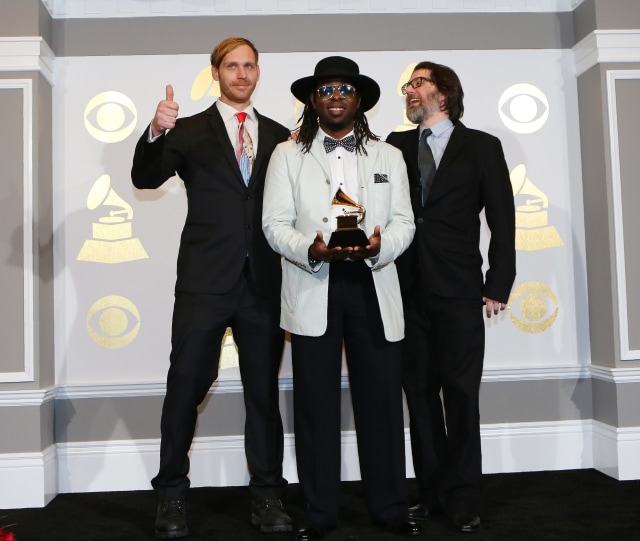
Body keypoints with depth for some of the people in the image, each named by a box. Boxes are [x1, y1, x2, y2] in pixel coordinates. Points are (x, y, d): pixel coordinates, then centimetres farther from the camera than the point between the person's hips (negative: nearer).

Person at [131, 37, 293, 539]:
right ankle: (172, 495, 18)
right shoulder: (190, 130, 6)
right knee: (186, 385, 2)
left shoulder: (280, 135, 13)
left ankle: (268, 494, 21)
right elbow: (145, 179, -8)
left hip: (263, 284, 3)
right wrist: (156, 131, -26)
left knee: (264, 390, 8)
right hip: (205, 281, -2)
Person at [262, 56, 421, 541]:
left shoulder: (388, 156, 16)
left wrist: (379, 245, -13)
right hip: (312, 288, -1)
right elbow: (275, 223, 2)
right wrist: (310, 250, -17)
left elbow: (404, 222, 9)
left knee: (382, 400, 3)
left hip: (373, 285, 2)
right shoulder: (287, 155, 10)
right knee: (316, 403, 3)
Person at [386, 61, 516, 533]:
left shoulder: (481, 147, 5)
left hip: (458, 293, -3)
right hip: (408, 291, 3)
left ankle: (463, 499, 13)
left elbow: (502, 222, 1)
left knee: (461, 395, 0)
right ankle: (433, 492, 19)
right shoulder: (396, 145, 13)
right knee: (420, 393, 7)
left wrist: (497, 287, -3)